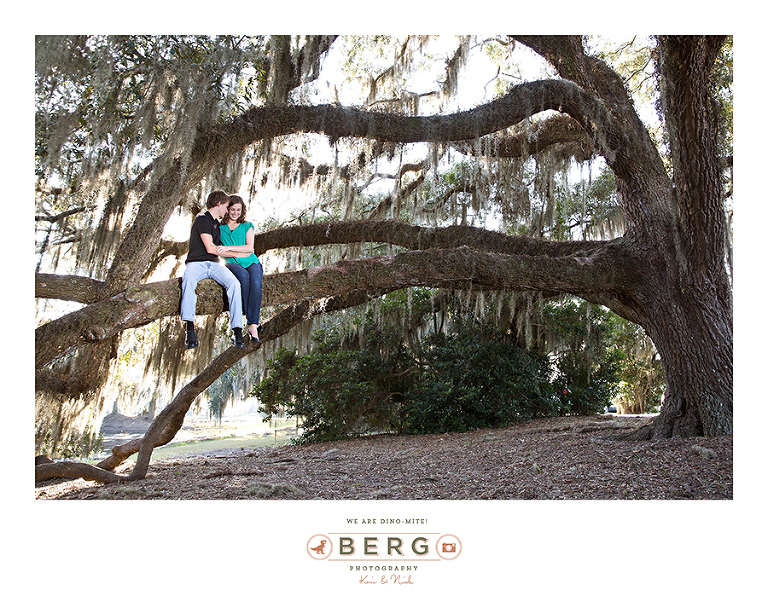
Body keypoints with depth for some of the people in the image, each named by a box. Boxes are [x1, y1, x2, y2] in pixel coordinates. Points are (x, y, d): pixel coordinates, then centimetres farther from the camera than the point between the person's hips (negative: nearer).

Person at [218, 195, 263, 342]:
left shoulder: (247, 226, 15)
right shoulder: (219, 228, 15)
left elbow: (250, 247, 1)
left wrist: (229, 248, -8)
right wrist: (239, 254, -6)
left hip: (252, 262, 1)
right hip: (233, 264, -1)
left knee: (256, 283, -33)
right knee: (244, 276, -38)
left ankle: (252, 325, -38)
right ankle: (250, 318, -34)